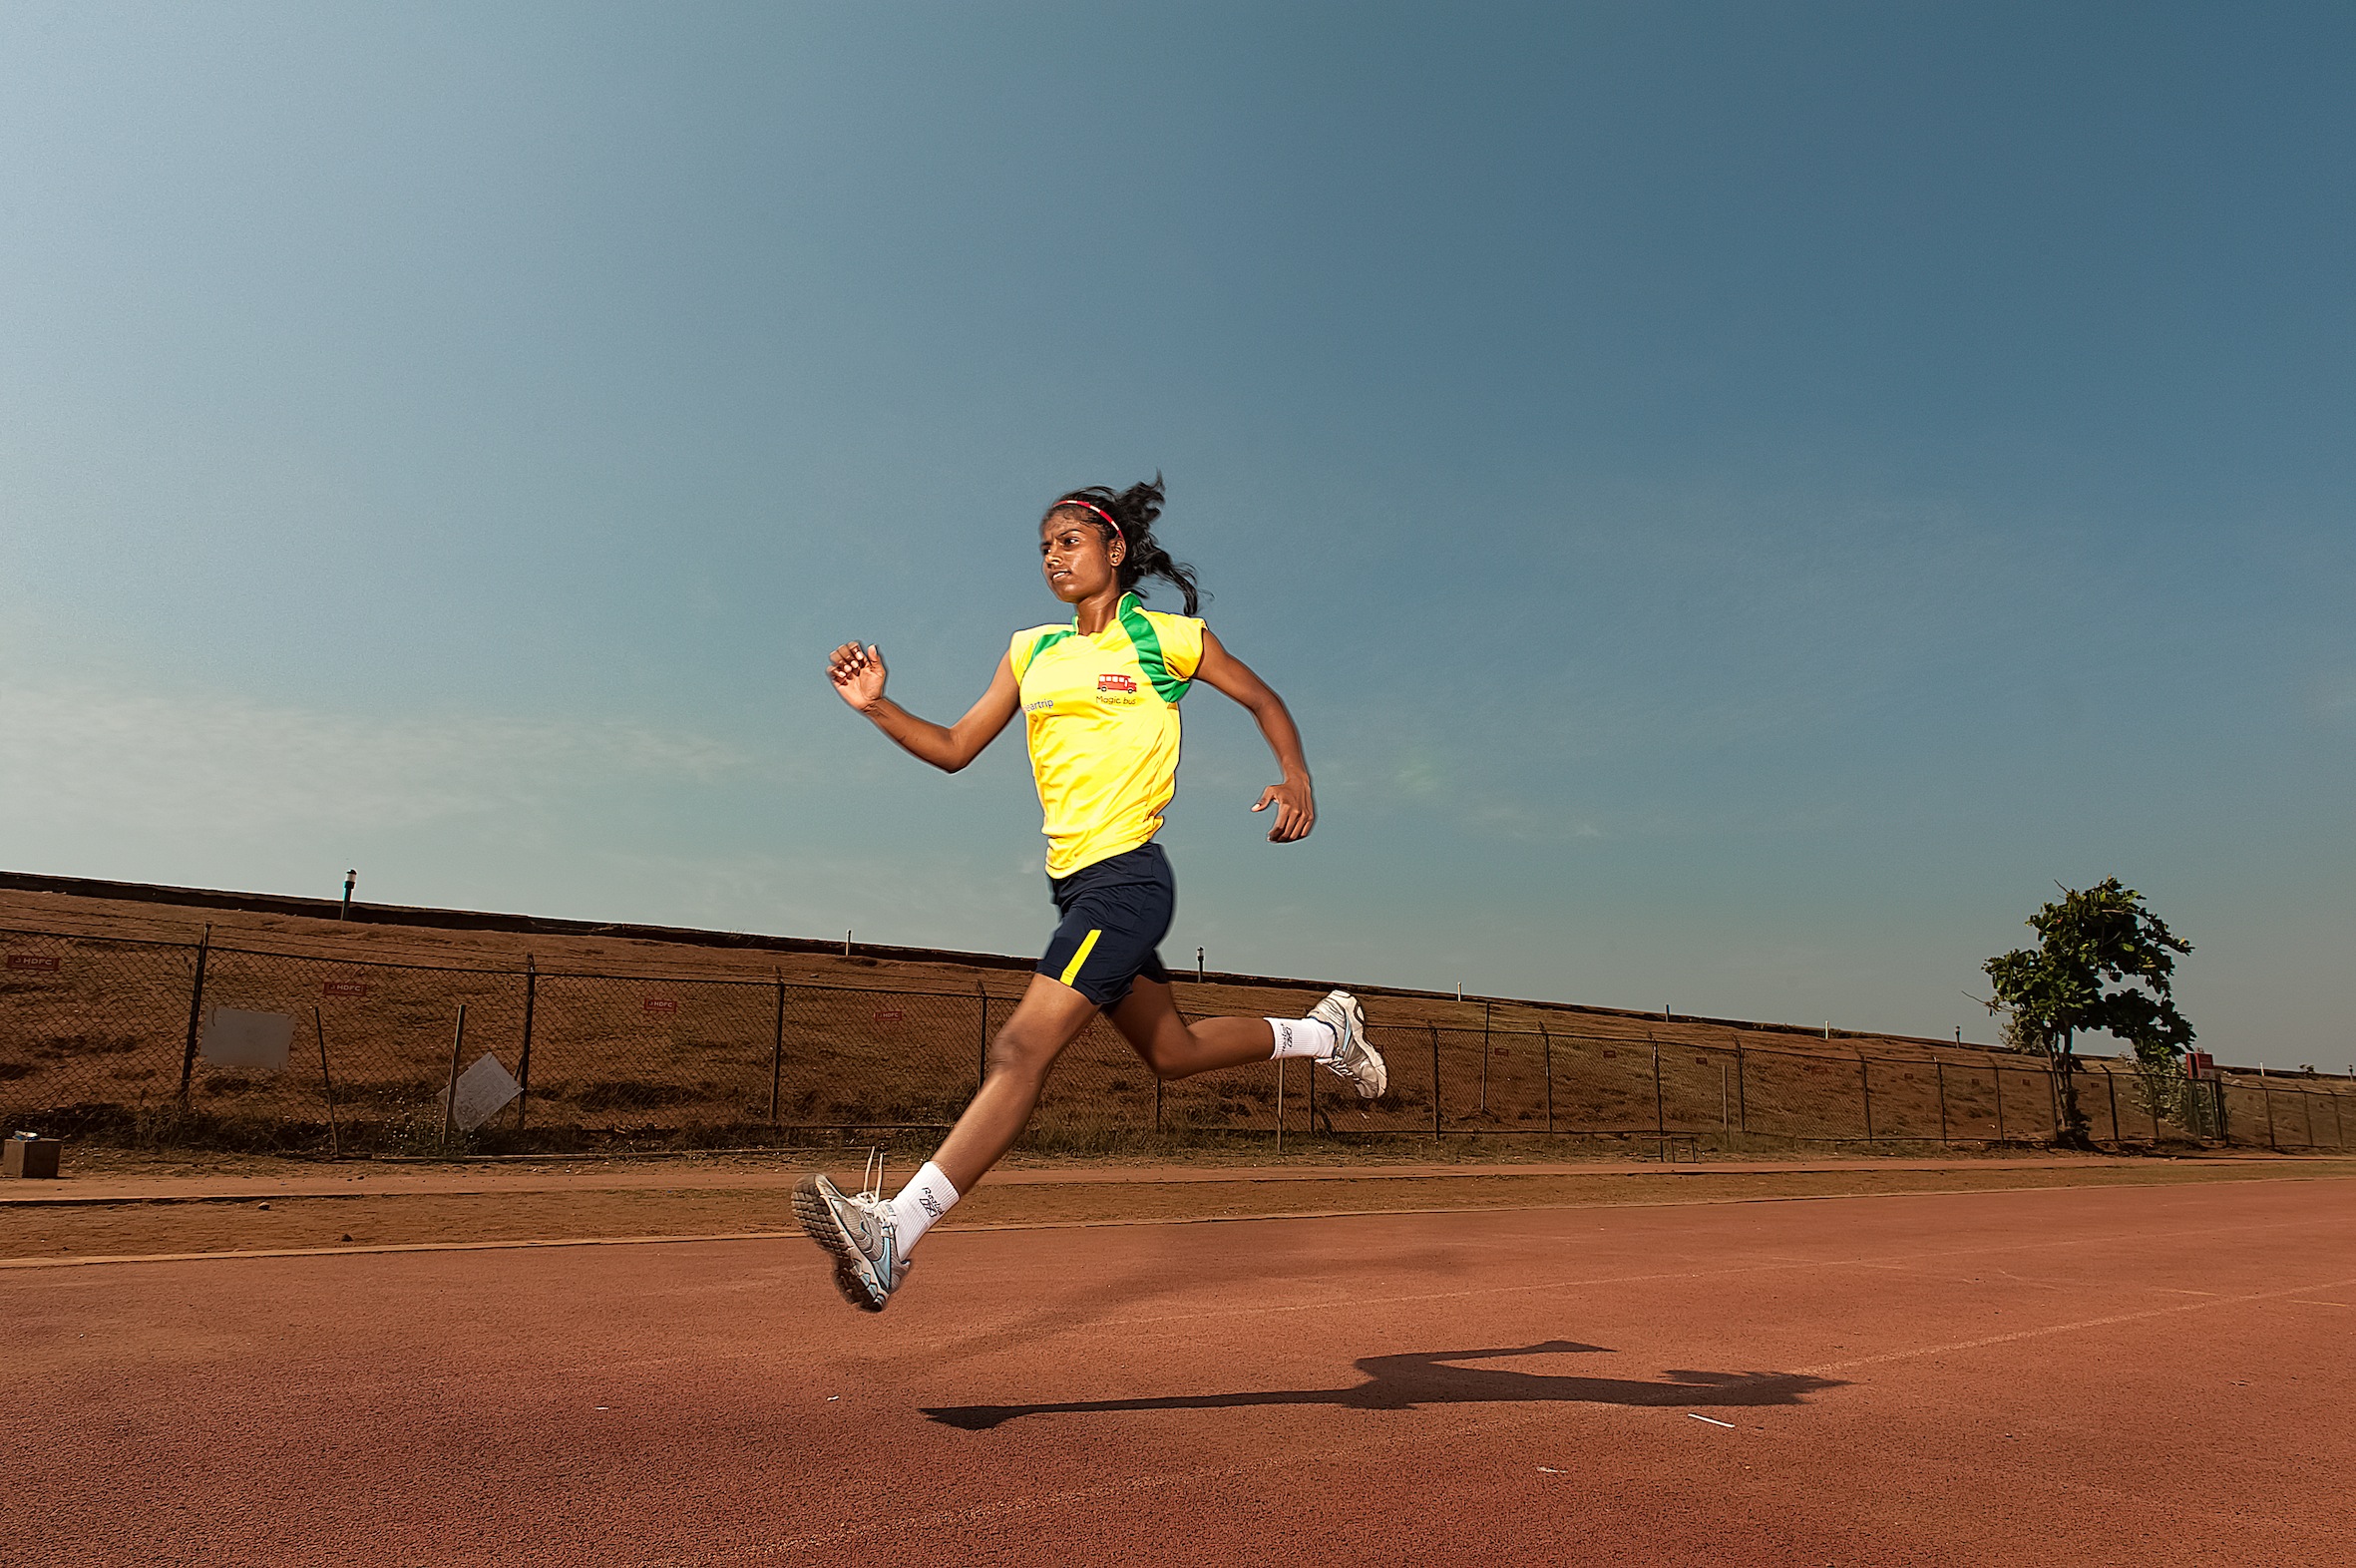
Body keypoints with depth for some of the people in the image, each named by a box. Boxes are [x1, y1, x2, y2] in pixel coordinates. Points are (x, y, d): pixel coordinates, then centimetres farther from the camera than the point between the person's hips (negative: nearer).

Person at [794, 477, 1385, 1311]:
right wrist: (876, 706, -1)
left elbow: (1263, 699, 11)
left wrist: (1296, 776, -6)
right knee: (1172, 1051, 18)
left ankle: (894, 1232, -21)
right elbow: (953, 748, 14)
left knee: (1021, 1049, -17)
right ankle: (1323, 1033, 39)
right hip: (1073, 884, 7)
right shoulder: (1031, 650, 14)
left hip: (1126, 875, -7)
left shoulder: (1167, 636, 0)